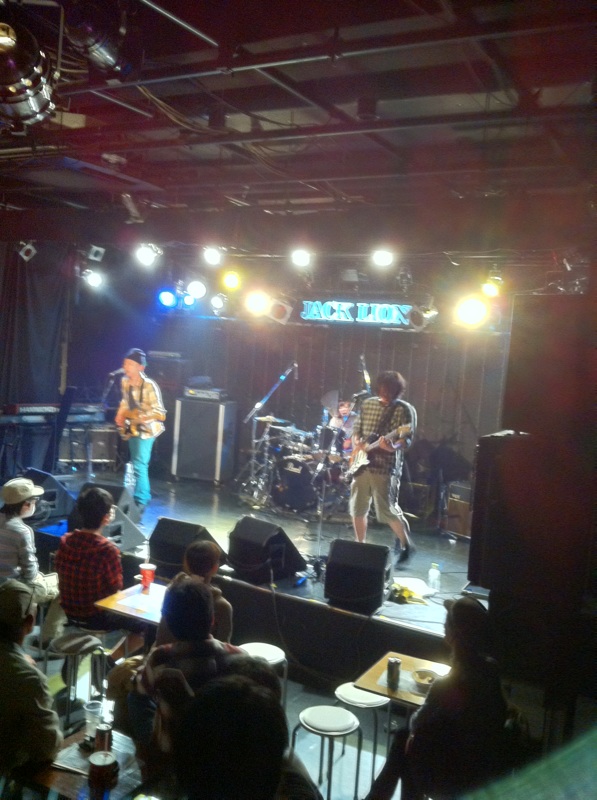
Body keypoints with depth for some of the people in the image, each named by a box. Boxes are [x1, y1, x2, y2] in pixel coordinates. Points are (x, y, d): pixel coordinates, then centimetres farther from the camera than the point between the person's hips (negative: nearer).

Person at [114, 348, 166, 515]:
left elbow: (159, 412, -22)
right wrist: (120, 415, 4)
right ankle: (145, 494, 32)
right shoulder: (125, 382, -2)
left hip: (145, 430, -8)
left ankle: (140, 501, -5)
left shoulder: (149, 386, -23)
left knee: (139, 465, -13)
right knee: (135, 463, 16)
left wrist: (140, 418, -32)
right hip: (131, 429, 8)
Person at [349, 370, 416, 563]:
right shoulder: (367, 404, 12)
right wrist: (357, 444, -2)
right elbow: (356, 430, 18)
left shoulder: (404, 409, -4)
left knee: (387, 510, -7)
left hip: (385, 467, -5)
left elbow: (407, 440, -12)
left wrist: (393, 446, -32)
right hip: (362, 464, 6)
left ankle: (406, 545, 14)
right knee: (357, 508, 8)